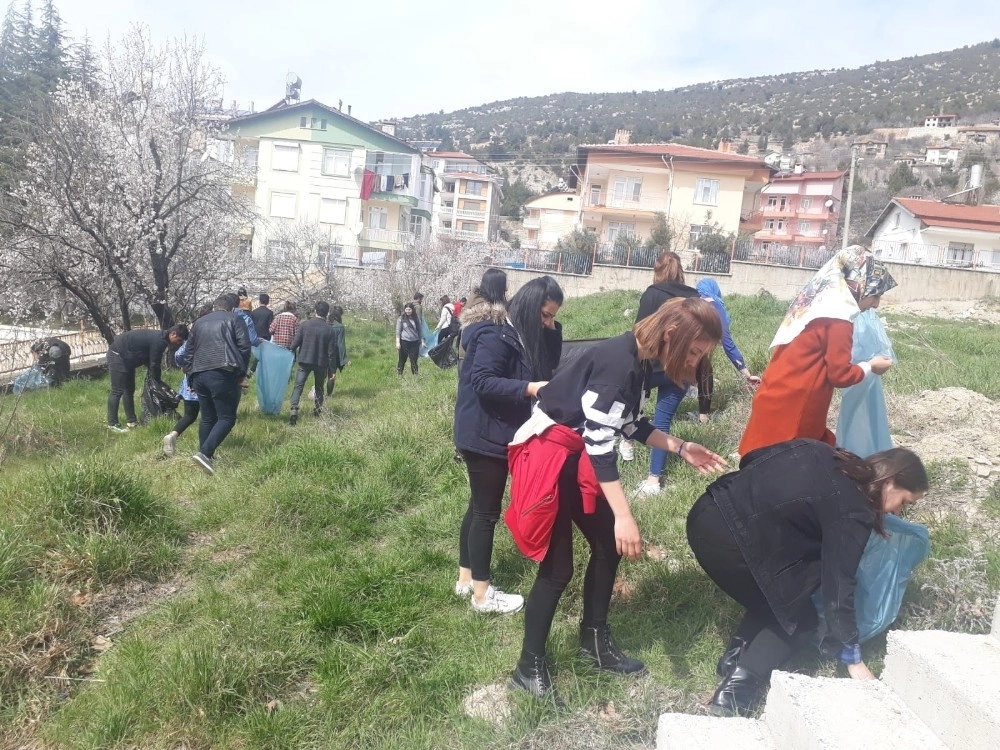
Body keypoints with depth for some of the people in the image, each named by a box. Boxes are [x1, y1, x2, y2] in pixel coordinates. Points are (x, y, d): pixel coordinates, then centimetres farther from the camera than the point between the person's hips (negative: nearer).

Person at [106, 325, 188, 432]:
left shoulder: (160, 338, 6)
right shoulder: (159, 341, -25)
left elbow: (153, 363, 14)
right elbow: (154, 365, -19)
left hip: (126, 358, 11)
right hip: (117, 355, -11)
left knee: (129, 389, 12)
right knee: (117, 391, -9)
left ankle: (131, 421, 17)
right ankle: (112, 424, -6)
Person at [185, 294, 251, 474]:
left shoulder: (199, 322, 23)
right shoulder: (235, 319, 9)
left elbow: (190, 351, 25)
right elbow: (244, 347, -3)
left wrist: (191, 377, 30)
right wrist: (241, 372, 5)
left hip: (199, 375, 6)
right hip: (222, 374, -6)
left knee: (207, 418, 15)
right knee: (227, 418, -3)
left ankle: (205, 456, 16)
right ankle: (204, 453, -18)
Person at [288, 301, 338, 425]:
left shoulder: (305, 325, -5)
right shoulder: (329, 330, -5)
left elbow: (295, 343, -5)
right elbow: (331, 352, -5)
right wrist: (332, 370, 1)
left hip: (305, 361, -1)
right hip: (321, 363, 1)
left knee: (298, 386, -1)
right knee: (319, 388, 18)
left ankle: (294, 409, -19)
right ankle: (317, 410, 22)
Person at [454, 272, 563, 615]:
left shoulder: (520, 333, 10)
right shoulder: (496, 334, -20)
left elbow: (548, 366, 14)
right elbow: (482, 381, -27)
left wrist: (551, 332, 0)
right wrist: (529, 388, -31)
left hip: (494, 433, 10)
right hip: (485, 435, -10)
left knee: (479, 507, 18)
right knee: (486, 512, 0)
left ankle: (466, 577, 31)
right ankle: (482, 592, 13)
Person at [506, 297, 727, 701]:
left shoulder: (640, 362, 3)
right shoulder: (617, 362, -27)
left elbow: (630, 424, 14)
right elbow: (600, 441, -30)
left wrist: (682, 448, 7)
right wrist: (623, 516, -31)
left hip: (579, 456, 10)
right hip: (547, 453, -10)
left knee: (608, 546, 13)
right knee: (557, 566, -4)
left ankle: (595, 641, 32)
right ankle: (529, 666, 14)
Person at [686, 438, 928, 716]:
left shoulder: (825, 456, 17)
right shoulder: (853, 513, -4)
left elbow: (751, 458, 20)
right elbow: (838, 586, -1)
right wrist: (853, 659, 9)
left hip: (706, 514, 8)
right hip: (727, 537, -8)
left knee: (776, 593, 26)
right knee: (799, 618, 12)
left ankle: (735, 657, 22)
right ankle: (737, 689, 1)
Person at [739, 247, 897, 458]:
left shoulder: (820, 301, 12)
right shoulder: (838, 319, -16)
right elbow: (839, 374, -13)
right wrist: (870, 366, 4)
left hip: (779, 399, 9)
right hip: (789, 408, -9)